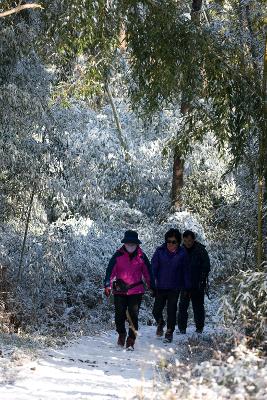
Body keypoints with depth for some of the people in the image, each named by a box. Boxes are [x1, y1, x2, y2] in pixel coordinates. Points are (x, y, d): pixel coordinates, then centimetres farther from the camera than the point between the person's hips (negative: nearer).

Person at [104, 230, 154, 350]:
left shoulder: (141, 256, 4)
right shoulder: (118, 255, -1)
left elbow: (148, 272, 11)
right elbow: (110, 271, -3)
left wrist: (152, 287, 11)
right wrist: (107, 285, -12)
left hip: (136, 291, 0)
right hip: (120, 290, 0)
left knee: (133, 316, -5)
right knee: (119, 315, 4)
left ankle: (131, 341, 1)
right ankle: (121, 334, 30)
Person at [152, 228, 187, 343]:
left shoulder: (182, 253, 0)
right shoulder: (160, 251, -2)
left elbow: (184, 271, 6)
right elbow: (154, 267, -1)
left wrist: (184, 286, 3)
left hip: (174, 288, 0)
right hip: (160, 286, 0)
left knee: (171, 311, 0)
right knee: (156, 311, 0)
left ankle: (169, 332, 13)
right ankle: (160, 323, 32)